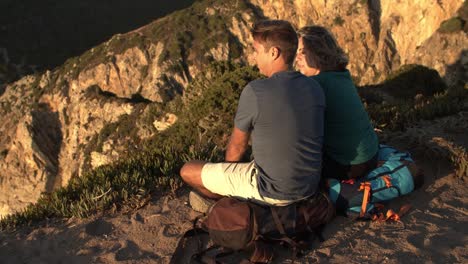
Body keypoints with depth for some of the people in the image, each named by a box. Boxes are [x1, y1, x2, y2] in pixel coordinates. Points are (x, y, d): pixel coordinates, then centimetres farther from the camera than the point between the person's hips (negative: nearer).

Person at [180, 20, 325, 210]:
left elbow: (236, 147, -6)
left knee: (188, 171, 10)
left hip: (273, 191, -7)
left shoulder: (254, 92, -21)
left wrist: (229, 170, 16)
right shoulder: (315, 89, -2)